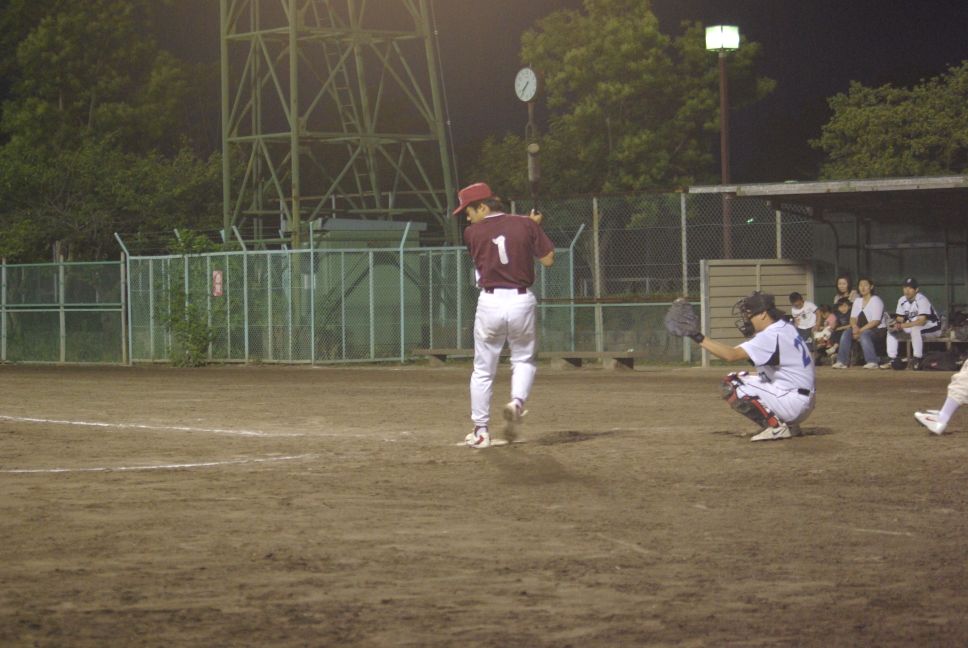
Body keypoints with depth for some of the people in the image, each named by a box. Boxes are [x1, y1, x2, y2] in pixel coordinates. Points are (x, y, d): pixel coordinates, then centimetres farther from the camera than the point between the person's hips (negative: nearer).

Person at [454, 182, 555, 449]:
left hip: (490, 302, -1)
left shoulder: (472, 233, -1)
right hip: (522, 300, 1)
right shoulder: (526, 225, 1)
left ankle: (481, 431, 12)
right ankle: (517, 401, -8)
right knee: (524, 359, 20)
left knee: (483, 369, 10)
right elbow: (548, 259, 2)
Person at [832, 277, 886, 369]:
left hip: (878, 329, -7)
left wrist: (861, 330, -24)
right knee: (846, 334, -17)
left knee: (864, 335, -36)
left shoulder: (876, 301, -8)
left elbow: (876, 321, -18)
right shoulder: (857, 301, 14)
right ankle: (842, 361, -20)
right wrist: (855, 327, -16)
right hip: (862, 329, 7)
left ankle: (872, 362, -37)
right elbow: (853, 318, 8)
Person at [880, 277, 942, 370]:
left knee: (915, 329, -39)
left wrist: (902, 326, -39)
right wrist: (896, 323, -23)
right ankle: (891, 359, -5)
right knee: (891, 329, -4)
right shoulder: (902, 301, -2)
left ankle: (917, 360, -32)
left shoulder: (922, 300, -25)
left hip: (932, 327, -8)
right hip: (912, 326, 8)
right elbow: (900, 318, 3)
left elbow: (922, 321, -35)